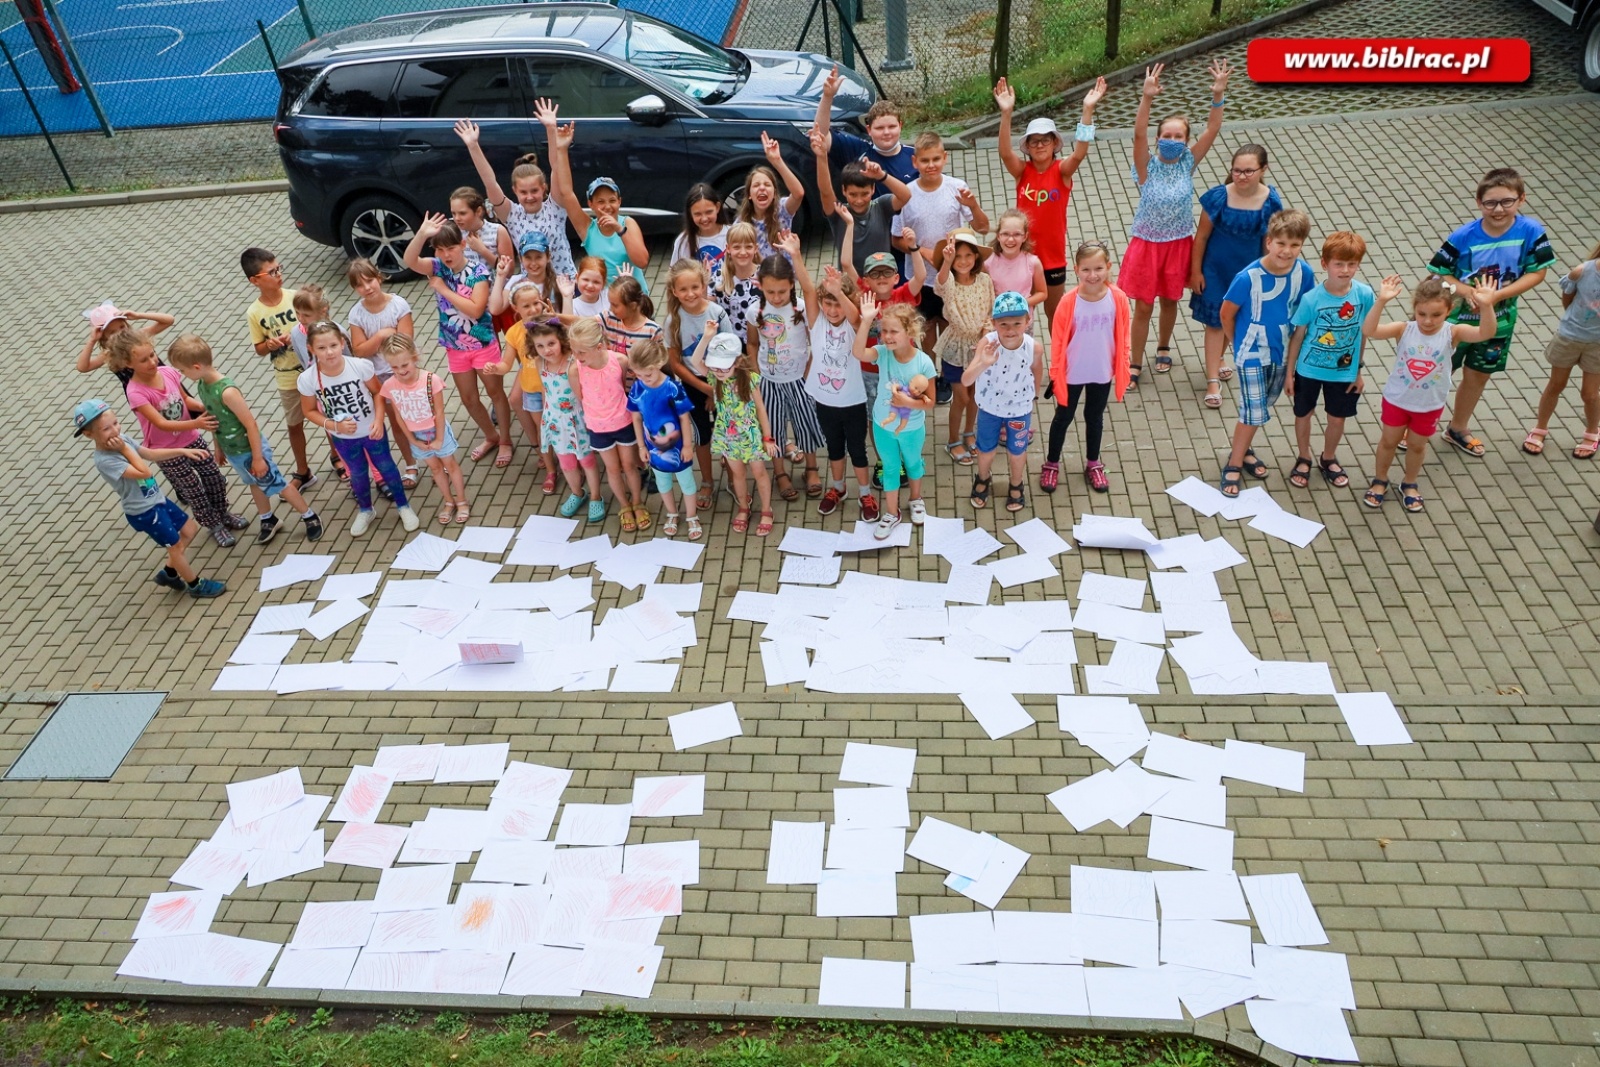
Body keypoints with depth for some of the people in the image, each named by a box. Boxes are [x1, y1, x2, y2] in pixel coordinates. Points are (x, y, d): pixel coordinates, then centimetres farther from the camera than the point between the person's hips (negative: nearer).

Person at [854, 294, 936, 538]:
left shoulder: (923, 362, -24)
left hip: (912, 428, -1)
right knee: (890, 468, 18)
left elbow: (930, 402, -17)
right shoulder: (882, 353, -19)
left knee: (912, 464, 25)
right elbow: (859, 353, -42)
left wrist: (907, 402, -33)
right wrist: (866, 321, -49)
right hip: (883, 425, 1)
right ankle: (891, 514, 36)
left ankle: (916, 500, 52)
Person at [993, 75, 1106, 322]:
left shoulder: (1062, 170, -8)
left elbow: (1079, 153, -28)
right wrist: (1006, 113, -39)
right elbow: (1005, 152, -24)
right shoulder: (1022, 171, -6)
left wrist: (1088, 110, -38)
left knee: (1054, 312, 17)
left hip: (1053, 255, -1)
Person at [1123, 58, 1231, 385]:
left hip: (1179, 243, 2)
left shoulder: (1188, 163, -5)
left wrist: (1218, 95, -29)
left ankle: (1163, 347, 41)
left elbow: (1212, 130, -15)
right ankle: (1135, 364, 15)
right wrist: (1147, 98, -42)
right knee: (1143, 306, 4)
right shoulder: (1148, 166, -13)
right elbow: (1139, 134, -29)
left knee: (1170, 300, 17)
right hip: (1147, 243, -2)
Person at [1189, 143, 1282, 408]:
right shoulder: (1218, 197, -19)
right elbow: (1202, 236, -9)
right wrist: (1195, 271, -5)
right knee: (1215, 322, 4)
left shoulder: (1271, 202, -13)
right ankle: (1212, 380, 12)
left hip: (1248, 272, 2)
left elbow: (1269, 242, -2)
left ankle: (1215, 362, 43)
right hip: (1216, 270, -2)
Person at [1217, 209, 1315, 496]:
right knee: (1254, 413, -2)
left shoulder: (1304, 273, -13)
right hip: (1252, 354, -4)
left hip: (1283, 353, 5)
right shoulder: (1249, 277, -24)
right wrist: (1238, 343, 2)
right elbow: (1226, 313, -11)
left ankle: (1243, 450, 40)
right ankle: (1233, 465, 14)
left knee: (1262, 409, 19)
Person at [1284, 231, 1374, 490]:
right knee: (1304, 414, 17)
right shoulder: (1311, 298, -21)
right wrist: (1289, 372, -4)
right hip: (1308, 369, -2)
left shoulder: (1364, 294, -15)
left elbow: (1362, 334, -3)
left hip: (1344, 372, 2)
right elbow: (1297, 336, -10)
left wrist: (1358, 371, 3)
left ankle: (1328, 459, 44)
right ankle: (1304, 459, 41)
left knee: (1337, 419, 18)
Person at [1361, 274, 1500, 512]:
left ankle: (1410, 485, 43)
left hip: (1430, 405, 1)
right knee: (1389, 441, 19)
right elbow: (1368, 331, -36)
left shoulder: (1453, 333, -19)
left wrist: (1486, 306, -52)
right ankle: (1380, 481, 41)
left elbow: (1486, 333, -35)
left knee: (1417, 445, 21)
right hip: (1396, 400, 0)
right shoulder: (1404, 330, -21)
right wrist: (1381, 301, -48)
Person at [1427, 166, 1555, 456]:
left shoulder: (1531, 231, -15)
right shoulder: (1463, 237, -21)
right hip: (1456, 319, -3)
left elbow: (1537, 272, -10)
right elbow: (1439, 275, -14)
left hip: (1498, 322, 3)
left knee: (1478, 376, 19)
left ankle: (1458, 429, 39)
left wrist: (1498, 295, -21)